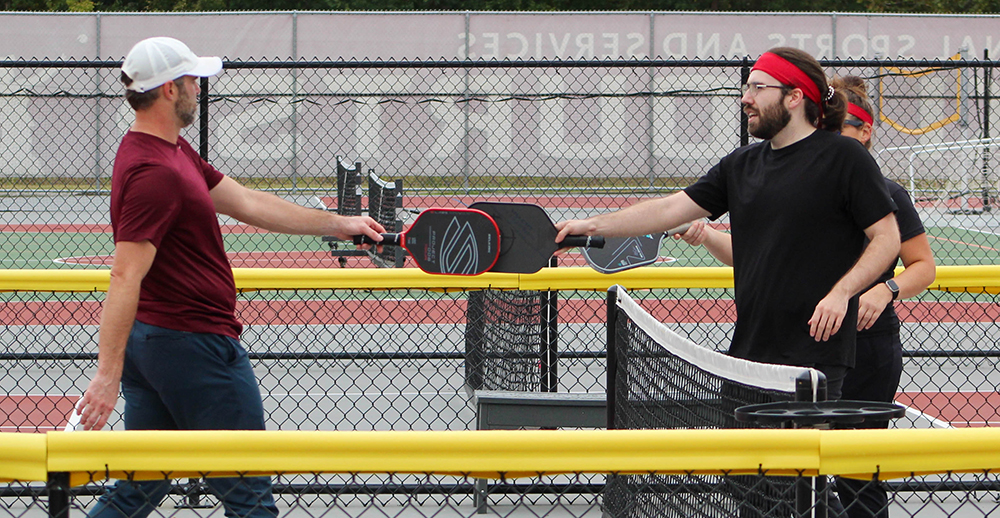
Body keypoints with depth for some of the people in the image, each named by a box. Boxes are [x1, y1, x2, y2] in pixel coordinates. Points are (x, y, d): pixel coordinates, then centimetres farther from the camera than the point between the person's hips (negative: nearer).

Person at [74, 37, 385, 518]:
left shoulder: (175, 152, 12)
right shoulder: (156, 173, -21)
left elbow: (247, 203, 18)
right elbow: (125, 278, -26)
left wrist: (339, 224, 21)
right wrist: (107, 374, -29)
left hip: (148, 340, 10)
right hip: (195, 346, -10)